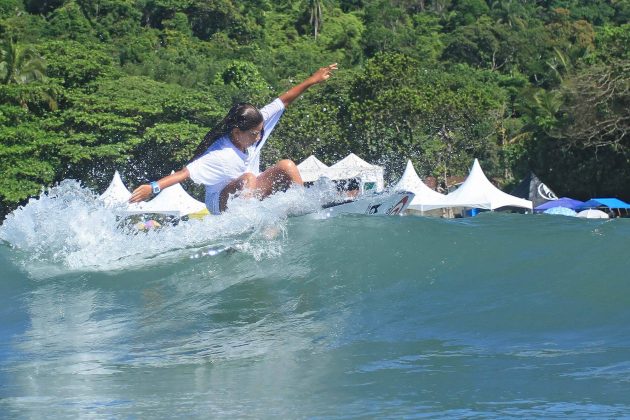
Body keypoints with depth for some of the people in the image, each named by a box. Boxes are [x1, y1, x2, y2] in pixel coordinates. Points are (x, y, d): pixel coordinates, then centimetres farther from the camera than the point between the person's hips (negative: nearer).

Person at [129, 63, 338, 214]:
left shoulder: (253, 126, -12)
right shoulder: (220, 156, -31)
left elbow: (282, 102, -7)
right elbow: (185, 172, -40)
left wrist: (311, 81, -4)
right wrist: (154, 187, -53)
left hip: (252, 195, 7)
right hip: (223, 206, -7)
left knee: (286, 165, -10)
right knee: (248, 178, -36)